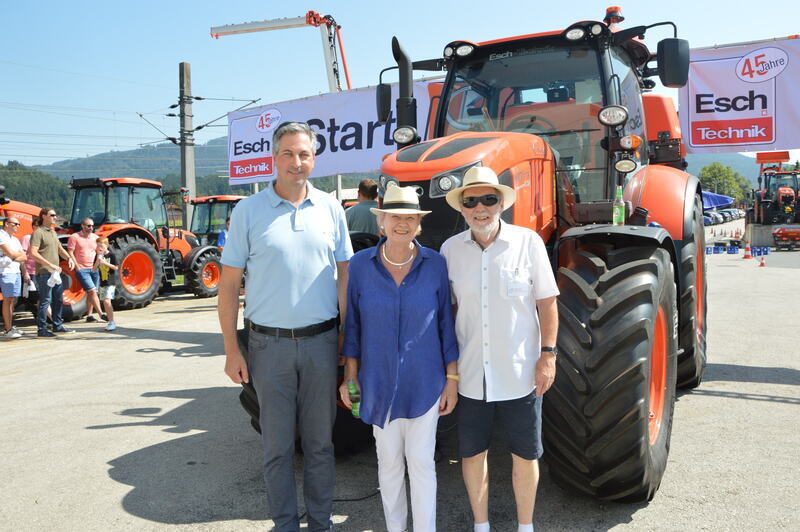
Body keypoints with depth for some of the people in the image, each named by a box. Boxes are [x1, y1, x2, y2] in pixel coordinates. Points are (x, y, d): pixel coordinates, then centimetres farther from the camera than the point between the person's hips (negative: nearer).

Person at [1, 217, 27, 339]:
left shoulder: (15, 239, 20)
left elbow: (24, 257, 12)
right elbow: (10, 253, -17)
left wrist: (15, 256, -7)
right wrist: (20, 253, 1)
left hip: (16, 272, 8)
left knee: (13, 300, 9)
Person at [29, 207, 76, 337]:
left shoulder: (53, 232, 18)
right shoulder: (38, 232, -11)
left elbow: (60, 249, 25)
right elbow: (33, 253, -21)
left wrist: (69, 258, 5)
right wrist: (50, 264, -25)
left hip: (55, 273, 9)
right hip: (44, 273, -9)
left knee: (58, 299, 15)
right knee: (46, 300, -5)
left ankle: (57, 326, 25)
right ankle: (42, 330, 2)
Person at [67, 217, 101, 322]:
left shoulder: (95, 237, 11)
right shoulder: (74, 237, -3)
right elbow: (70, 253, -5)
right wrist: (78, 267, -10)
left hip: (94, 269, 5)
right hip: (82, 270, -5)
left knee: (91, 294, 8)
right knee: (93, 291, -13)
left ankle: (89, 315, 14)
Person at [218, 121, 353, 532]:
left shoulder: (330, 208, 4)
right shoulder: (249, 211, -2)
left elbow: (344, 276, 8)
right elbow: (229, 285, 0)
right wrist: (231, 350, -5)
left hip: (321, 341, 2)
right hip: (269, 344, -1)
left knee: (319, 441, 13)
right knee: (277, 444, 10)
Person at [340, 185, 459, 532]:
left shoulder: (435, 265, -5)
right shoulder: (360, 265, -4)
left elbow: (447, 324, 0)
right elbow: (353, 325, 3)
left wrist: (452, 377, 0)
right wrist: (350, 375, 3)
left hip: (424, 383, -1)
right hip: (378, 383, 1)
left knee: (421, 463, 5)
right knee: (389, 462, 14)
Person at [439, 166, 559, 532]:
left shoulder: (528, 242, -6)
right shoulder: (450, 249, -1)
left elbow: (546, 301, -2)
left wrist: (548, 354, -7)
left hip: (520, 374, -1)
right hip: (470, 374, 2)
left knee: (525, 453, 12)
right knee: (472, 451, 13)